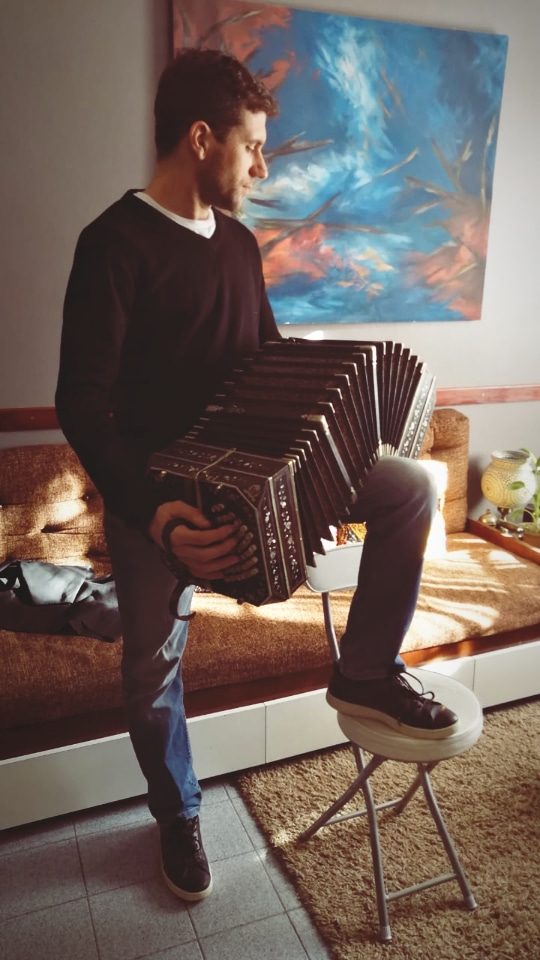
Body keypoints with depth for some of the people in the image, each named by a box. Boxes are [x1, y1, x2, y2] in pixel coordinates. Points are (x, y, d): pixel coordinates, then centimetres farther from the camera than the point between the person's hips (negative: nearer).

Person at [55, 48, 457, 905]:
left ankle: (366, 674, 7)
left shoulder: (237, 240, 9)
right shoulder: (116, 242, -14)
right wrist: (155, 516, -32)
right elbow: (83, 404, -20)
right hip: (155, 489, -6)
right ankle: (178, 817, 34)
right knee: (153, 668, 5)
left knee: (411, 489, -6)